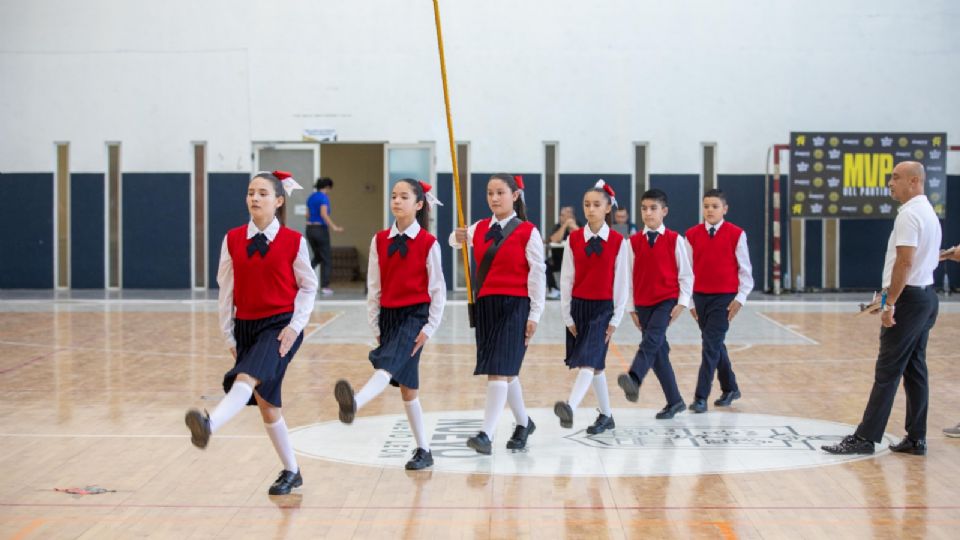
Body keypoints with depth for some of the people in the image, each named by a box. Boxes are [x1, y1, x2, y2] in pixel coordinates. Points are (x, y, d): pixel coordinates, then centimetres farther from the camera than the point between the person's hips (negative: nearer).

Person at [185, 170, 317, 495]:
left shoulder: (293, 241, -4)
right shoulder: (232, 240, 4)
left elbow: (308, 286, 3)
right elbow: (226, 288, 7)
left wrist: (295, 326, -9)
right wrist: (229, 335, 5)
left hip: (281, 325, -4)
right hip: (246, 326, 4)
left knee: (247, 379, -31)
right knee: (266, 404, 9)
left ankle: (209, 426, -55)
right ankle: (291, 472, 23)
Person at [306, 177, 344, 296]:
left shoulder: (310, 198, 11)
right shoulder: (324, 197, -11)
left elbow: (308, 215, 15)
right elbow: (324, 214, -23)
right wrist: (334, 227, -24)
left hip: (310, 229, 7)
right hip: (321, 229, -7)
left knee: (317, 257, 21)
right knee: (326, 259, 4)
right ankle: (324, 287, 4)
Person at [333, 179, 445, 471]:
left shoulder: (428, 243, -5)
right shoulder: (379, 241, 7)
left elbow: (437, 289, -3)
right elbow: (374, 286, 8)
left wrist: (429, 327, -8)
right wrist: (375, 326, 5)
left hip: (415, 315, -5)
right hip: (388, 315, 5)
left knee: (388, 366, -30)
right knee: (407, 386, 9)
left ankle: (354, 403, -57)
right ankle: (423, 450, 18)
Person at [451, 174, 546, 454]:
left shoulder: (528, 232, -7)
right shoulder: (480, 228, 9)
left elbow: (537, 273, -8)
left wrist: (534, 314, -10)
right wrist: (458, 237, -13)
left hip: (515, 306, -6)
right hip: (485, 305, 6)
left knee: (499, 370, -13)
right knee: (506, 370, 16)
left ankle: (486, 435, -16)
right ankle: (523, 423, 35)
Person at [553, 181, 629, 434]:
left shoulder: (618, 242, -4)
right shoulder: (574, 239, 2)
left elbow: (622, 281, -3)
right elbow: (566, 278, 3)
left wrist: (615, 319, -6)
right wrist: (567, 316, 0)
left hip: (603, 308, -3)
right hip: (578, 306, 3)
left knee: (588, 360, -19)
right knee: (595, 364, 12)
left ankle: (570, 408, -37)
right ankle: (606, 416, 24)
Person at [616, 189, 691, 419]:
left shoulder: (674, 240, -2)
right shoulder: (634, 241, 6)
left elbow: (685, 274, 1)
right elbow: (629, 276, 8)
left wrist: (682, 303, -7)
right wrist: (631, 308, 7)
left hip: (667, 301, -4)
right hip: (643, 304, 4)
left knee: (651, 340, -27)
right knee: (658, 352, 7)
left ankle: (634, 379, -45)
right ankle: (674, 401, 15)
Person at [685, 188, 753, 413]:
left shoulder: (736, 234, -5)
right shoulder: (692, 234, 3)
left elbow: (745, 269, -1)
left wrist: (740, 298, -7)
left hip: (725, 297, -4)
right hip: (700, 296, 4)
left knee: (711, 344, -10)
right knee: (715, 344, 13)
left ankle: (701, 397, -8)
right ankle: (730, 388, 31)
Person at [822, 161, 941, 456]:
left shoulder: (909, 214, -15)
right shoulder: (929, 212, 16)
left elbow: (905, 262, -22)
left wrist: (890, 303, -19)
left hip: (909, 298, -10)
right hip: (926, 296, 10)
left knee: (887, 372, -8)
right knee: (915, 369, 10)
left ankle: (865, 437, -5)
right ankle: (916, 438, 12)